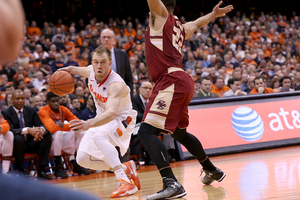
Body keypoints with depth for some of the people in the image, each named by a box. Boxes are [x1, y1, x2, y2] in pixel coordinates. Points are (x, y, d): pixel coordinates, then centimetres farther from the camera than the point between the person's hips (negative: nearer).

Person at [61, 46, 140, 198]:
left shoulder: (116, 84, -35)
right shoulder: (91, 71, -12)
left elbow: (111, 113, -51)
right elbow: (86, 71, 17)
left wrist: (89, 124, -68)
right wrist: (72, 70, -7)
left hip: (121, 118, -8)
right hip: (102, 119, 8)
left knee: (98, 136, -40)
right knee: (82, 159, -3)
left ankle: (125, 182, -42)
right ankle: (125, 168, 12)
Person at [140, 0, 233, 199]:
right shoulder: (180, 27, 24)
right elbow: (197, 23, 44)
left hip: (171, 82, -9)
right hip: (183, 81, 9)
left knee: (146, 131, -17)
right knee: (179, 133, 28)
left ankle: (171, 184, -30)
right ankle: (212, 171, 43)